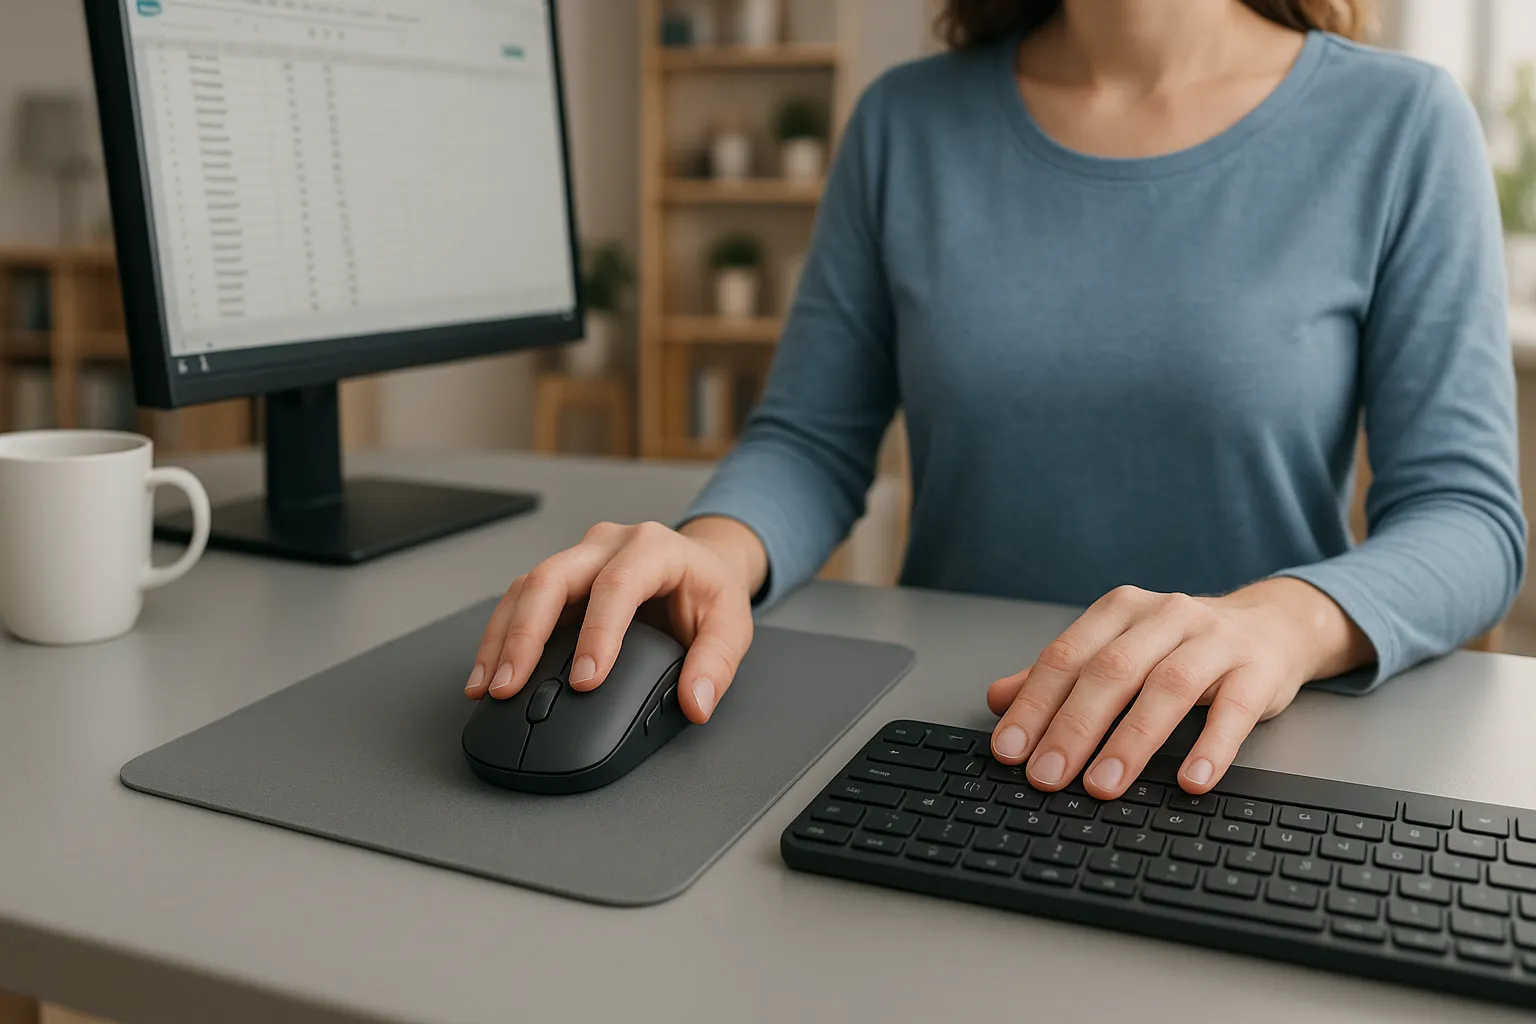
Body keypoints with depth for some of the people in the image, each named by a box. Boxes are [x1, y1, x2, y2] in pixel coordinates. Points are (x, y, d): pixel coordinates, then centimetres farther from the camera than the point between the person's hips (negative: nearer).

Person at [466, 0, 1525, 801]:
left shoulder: (1398, 124, -1)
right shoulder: (908, 122, 5)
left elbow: (1468, 514, -4)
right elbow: (811, 444, 4)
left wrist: (1284, 621, -26)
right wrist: (714, 553, -18)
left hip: (1248, 769, 0)